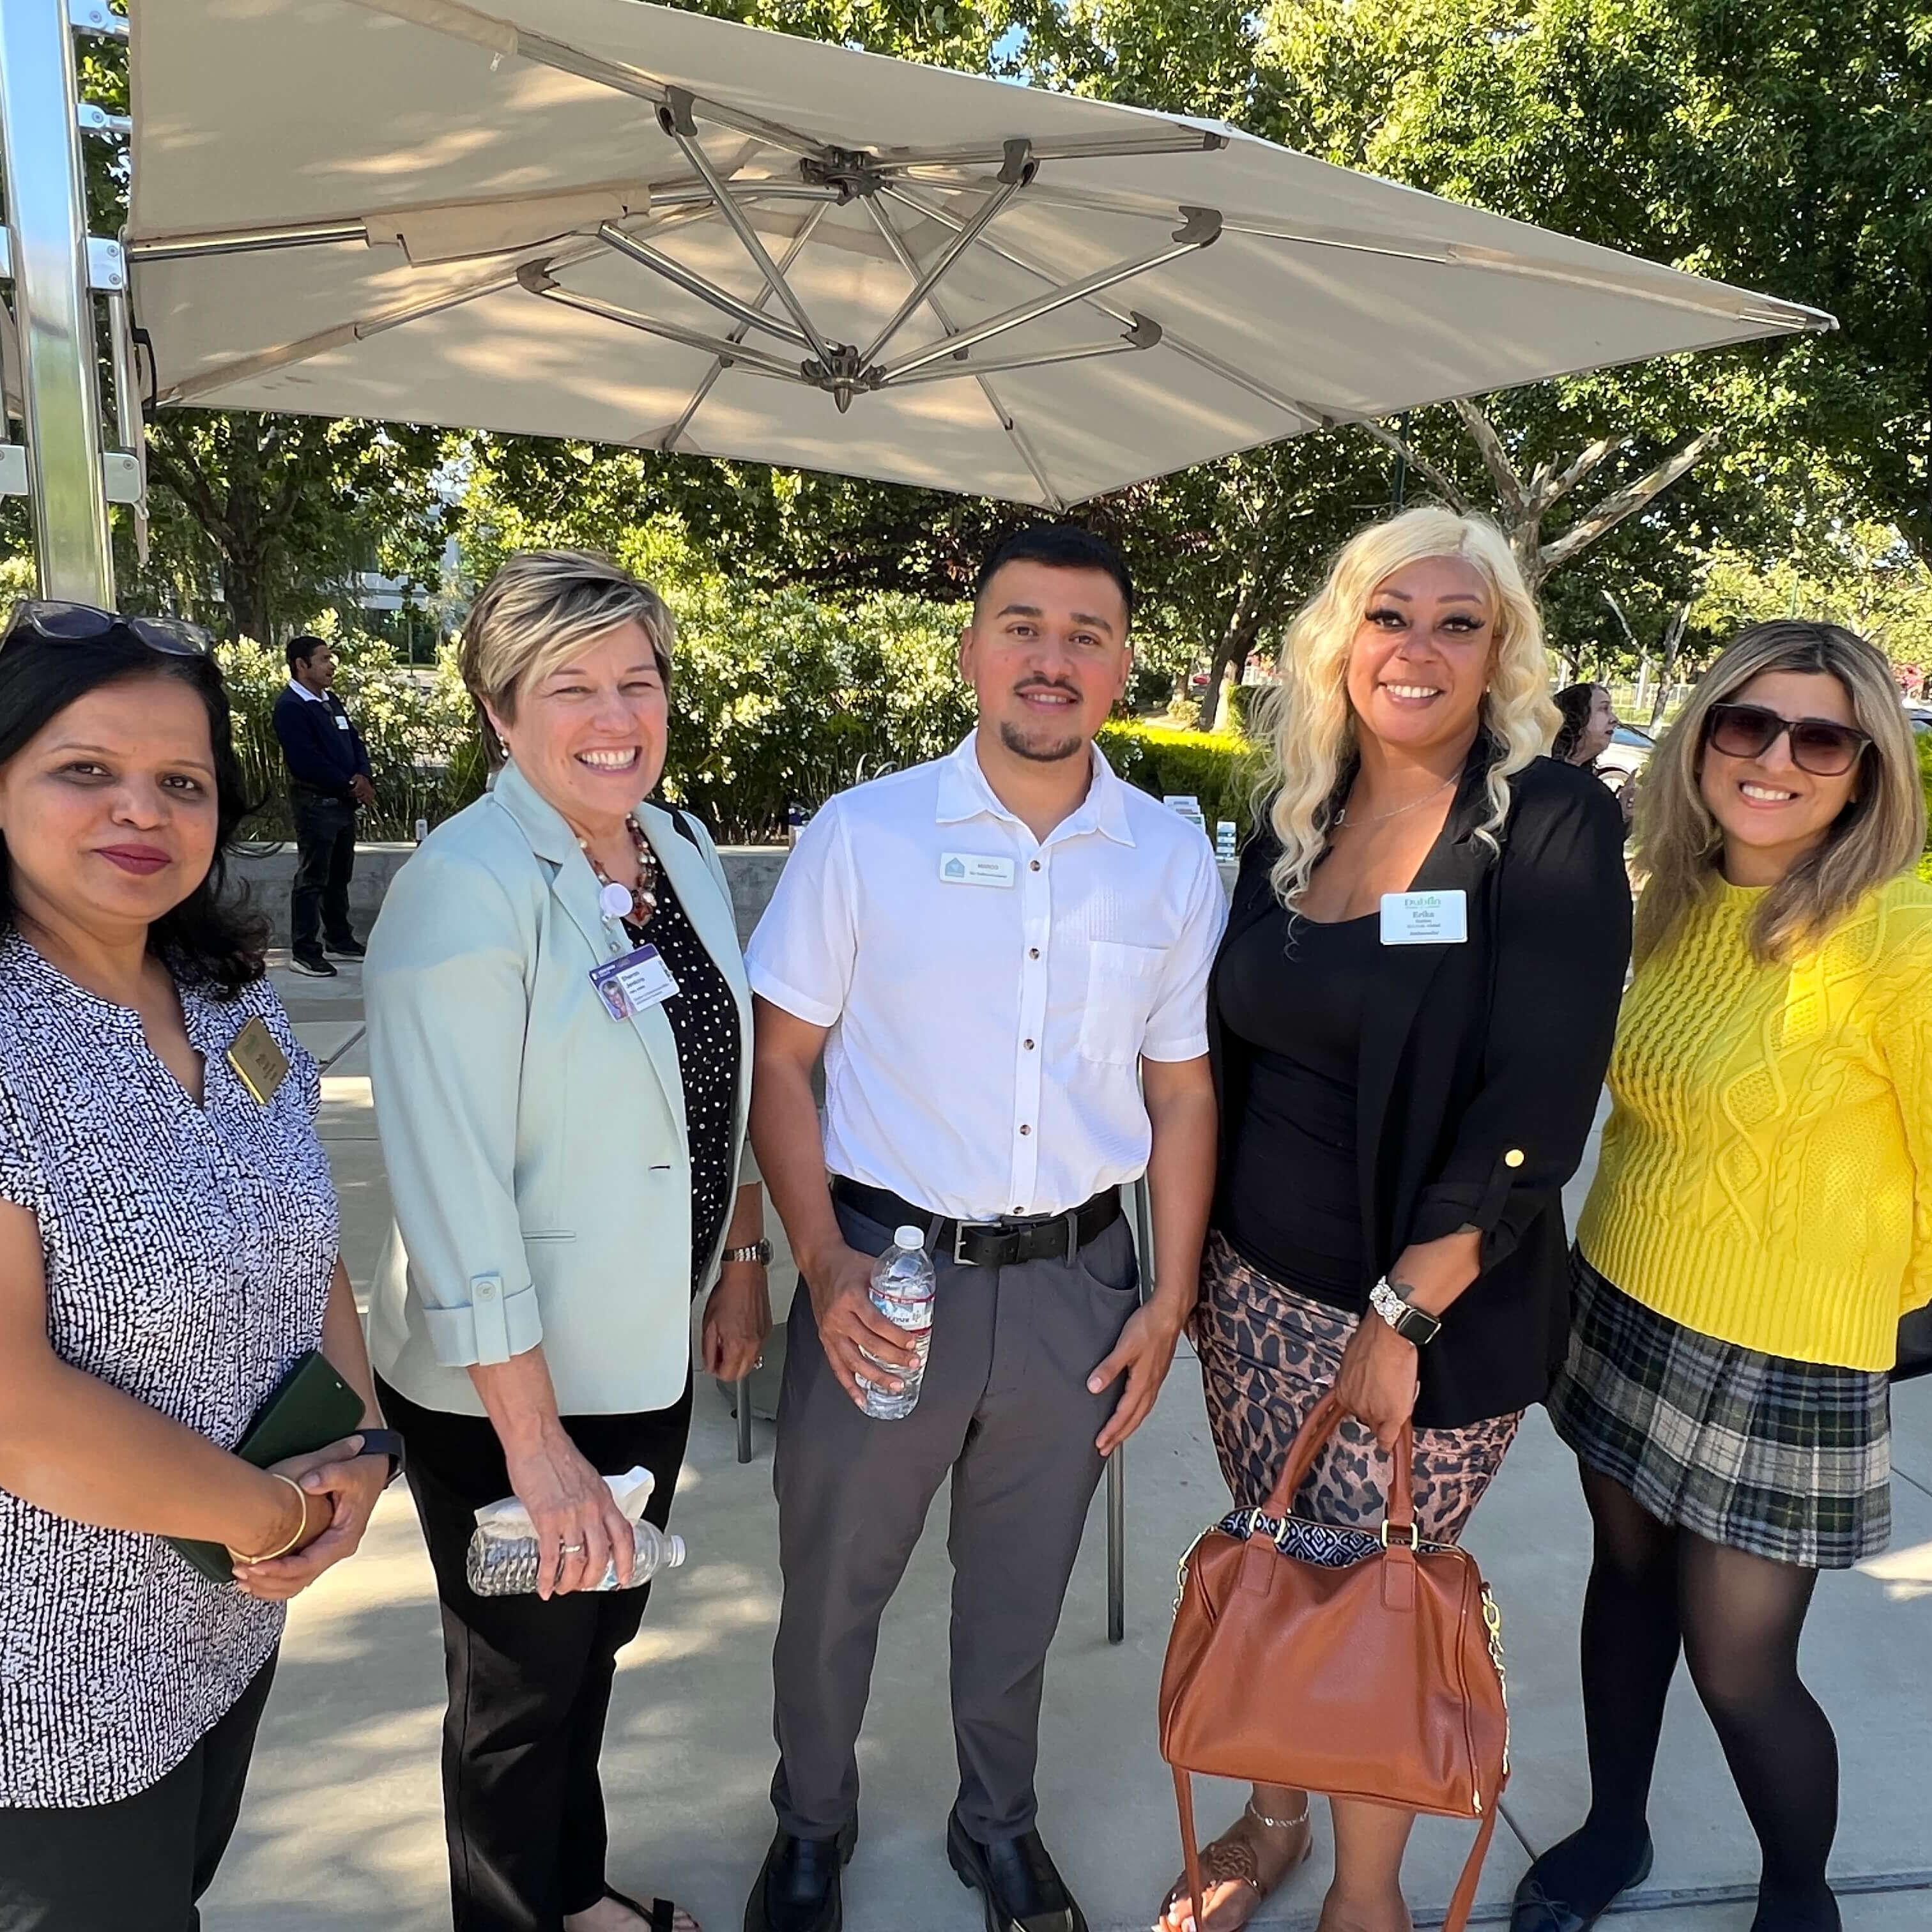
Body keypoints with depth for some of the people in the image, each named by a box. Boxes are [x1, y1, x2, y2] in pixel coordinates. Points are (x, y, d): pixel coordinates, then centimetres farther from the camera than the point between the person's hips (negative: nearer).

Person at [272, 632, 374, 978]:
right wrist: (350, 785, -15)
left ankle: (339, 938, 29)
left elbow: (356, 742, 15)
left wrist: (363, 777, -4)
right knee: (312, 879, -5)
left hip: (345, 801, 9)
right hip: (315, 802, -9)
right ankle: (304, 952, 1)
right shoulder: (290, 707, -13)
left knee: (340, 875, 17)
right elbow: (307, 761, -21)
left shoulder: (331, 701, 14)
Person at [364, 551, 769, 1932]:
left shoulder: (686, 854, 0)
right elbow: (453, 1187, -25)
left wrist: (744, 1261, 11)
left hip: (646, 1352, 7)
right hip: (505, 1388, -7)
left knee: (601, 1637, 25)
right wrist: (535, 1442, -23)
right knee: (524, 1689, 15)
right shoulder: (463, 889, -22)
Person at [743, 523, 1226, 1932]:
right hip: (886, 1267, -1)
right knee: (833, 1582, 15)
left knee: (1021, 1590, 20)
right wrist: (824, 1261, -13)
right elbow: (780, 1060, -3)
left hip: (1077, 1278, 2)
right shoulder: (864, 834, -7)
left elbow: (1182, 1093, 5)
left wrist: (1171, 1301, 2)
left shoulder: (1173, 860, 0)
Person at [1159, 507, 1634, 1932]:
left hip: (1433, 1307, -4)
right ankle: (1273, 1815, 43)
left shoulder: (1553, 826, -12)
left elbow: (1536, 1106, -17)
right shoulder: (1297, 816, 4)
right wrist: (1199, 1255, 12)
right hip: (1257, 1280, 5)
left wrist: (1405, 1311, -19)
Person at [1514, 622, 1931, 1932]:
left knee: (1737, 1664, 8)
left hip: (1779, 1362, -5)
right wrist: (1652, 1255, 17)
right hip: (1622, 1306, 6)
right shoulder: (1676, 902, 0)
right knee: (1627, 1575, 21)